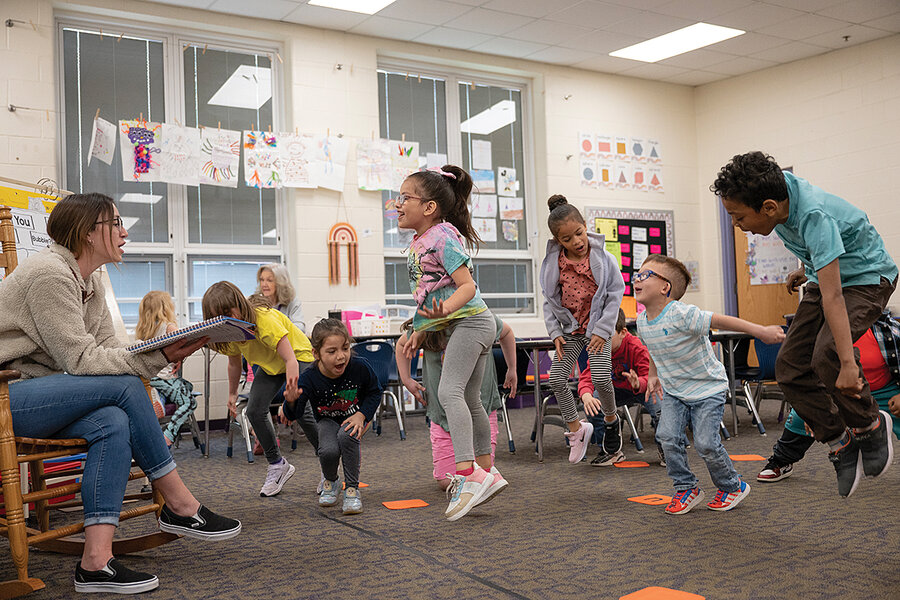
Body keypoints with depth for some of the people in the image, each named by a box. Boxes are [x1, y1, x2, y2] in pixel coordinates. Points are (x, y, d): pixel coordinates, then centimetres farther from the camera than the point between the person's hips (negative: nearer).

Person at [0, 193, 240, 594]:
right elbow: (80, 360, -21)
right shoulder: (50, 273, -16)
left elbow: (110, 349, 6)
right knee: (124, 386, -24)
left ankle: (96, 561, -23)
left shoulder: (90, 281, 13)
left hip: (33, 393, 9)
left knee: (112, 422, -20)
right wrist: (157, 357, -25)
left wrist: (166, 351, -11)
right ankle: (180, 506, -13)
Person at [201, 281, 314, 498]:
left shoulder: (265, 320, -37)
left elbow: (291, 360, -42)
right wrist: (232, 395, 10)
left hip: (299, 356, -7)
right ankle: (277, 465, 12)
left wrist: (291, 391, -56)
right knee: (255, 411, -7)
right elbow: (234, 363, 5)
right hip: (270, 365, 7)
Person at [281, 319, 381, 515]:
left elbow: (375, 392, -6)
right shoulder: (309, 379, -27)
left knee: (347, 436, -34)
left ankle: (352, 488, -13)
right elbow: (293, 415, -28)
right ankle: (331, 481, 10)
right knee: (328, 451, -28)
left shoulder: (360, 367, -25)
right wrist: (291, 403, -51)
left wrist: (362, 415, -20)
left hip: (354, 417, 0)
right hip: (328, 420, 0)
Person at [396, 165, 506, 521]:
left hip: (469, 320, -10)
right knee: (469, 400, 13)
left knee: (449, 391, -22)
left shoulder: (442, 238, -15)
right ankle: (483, 473, 22)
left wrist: (445, 309, -39)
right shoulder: (420, 242, 13)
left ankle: (467, 472, -28)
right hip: (461, 326, 10)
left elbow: (467, 285, -22)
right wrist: (420, 331, 20)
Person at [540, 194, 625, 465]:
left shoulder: (603, 259, -12)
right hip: (570, 329, 3)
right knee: (556, 378, -5)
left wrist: (602, 330, -12)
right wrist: (555, 332, -4)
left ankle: (611, 419, 15)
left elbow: (615, 294, -7)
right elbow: (549, 300, 4)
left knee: (601, 377, -15)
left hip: (597, 327, -3)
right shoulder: (553, 263, -6)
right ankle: (576, 428, 13)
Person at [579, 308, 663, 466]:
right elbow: (587, 377, -26)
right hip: (618, 390, 4)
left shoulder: (636, 347, -28)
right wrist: (587, 396, -50)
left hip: (642, 389, -4)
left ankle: (663, 447, -1)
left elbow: (649, 376, -34)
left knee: (659, 407, -34)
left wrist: (638, 383, -60)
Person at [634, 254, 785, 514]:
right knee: (667, 436, -9)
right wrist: (653, 375, 14)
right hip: (672, 391, 6)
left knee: (706, 443, -8)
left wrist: (760, 331, -29)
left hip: (707, 388, -6)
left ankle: (733, 486, 19)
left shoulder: (681, 315, -27)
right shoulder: (642, 321, -4)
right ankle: (686, 488, 10)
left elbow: (720, 320, -28)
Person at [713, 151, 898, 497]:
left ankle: (870, 426, -6)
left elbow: (832, 296, -43)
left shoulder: (814, 216, -37)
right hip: (825, 276, 8)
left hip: (867, 276, -8)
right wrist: (804, 268, 22)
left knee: (826, 354, -32)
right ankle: (842, 444, 8)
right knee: (790, 366, -4)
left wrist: (848, 363, -46)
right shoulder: (776, 186, -13)